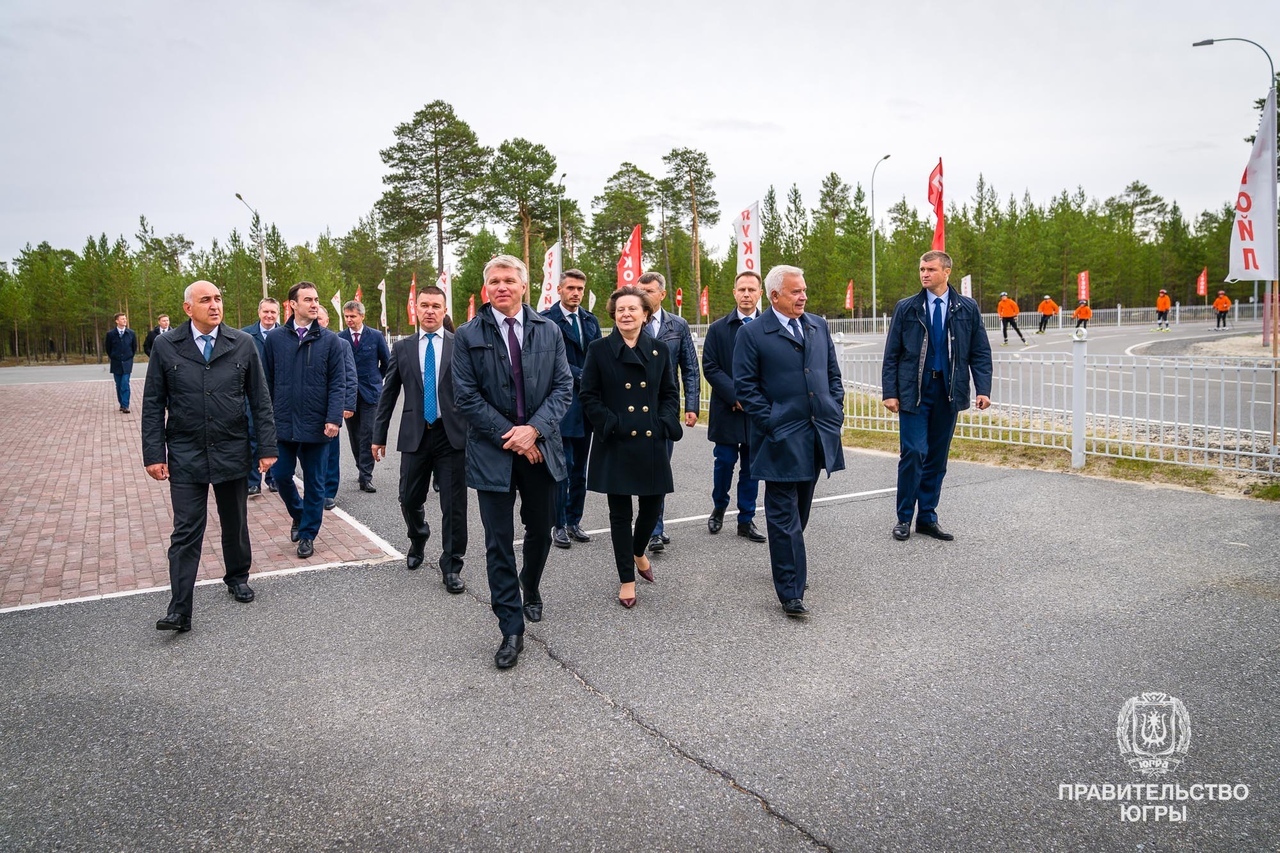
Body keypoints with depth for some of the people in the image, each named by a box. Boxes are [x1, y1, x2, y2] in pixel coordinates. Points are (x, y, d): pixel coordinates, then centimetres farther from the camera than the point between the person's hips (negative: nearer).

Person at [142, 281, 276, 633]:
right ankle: (179, 610, 3)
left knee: (235, 524, 16)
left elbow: (260, 400, 2)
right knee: (186, 532, -1)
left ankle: (237, 577, 37)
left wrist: (267, 446, -1)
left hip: (232, 453, 1)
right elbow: (153, 405, 1)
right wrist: (153, 454, -5)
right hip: (185, 456, -1)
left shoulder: (242, 344, 0)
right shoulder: (165, 347, -2)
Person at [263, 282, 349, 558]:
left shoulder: (330, 340, -3)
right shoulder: (275, 339, 2)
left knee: (314, 481, 7)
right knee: (280, 475, 7)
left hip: (315, 425, -1)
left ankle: (308, 534, 22)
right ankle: (299, 515, 35)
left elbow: (338, 383, -5)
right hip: (283, 423, 2)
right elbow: (268, 382, 6)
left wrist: (333, 419, -14)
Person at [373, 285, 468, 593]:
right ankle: (418, 540, 43)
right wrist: (379, 436, 9)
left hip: (452, 435, -2)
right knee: (409, 499, 11)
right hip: (415, 435, 2)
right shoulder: (402, 348, 8)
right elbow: (388, 394, 10)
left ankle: (451, 567, 15)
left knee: (454, 505, 1)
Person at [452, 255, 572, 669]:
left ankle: (530, 589, 45)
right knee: (499, 543, 0)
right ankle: (512, 630, 10)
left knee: (540, 531, 16)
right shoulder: (468, 335, -3)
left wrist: (534, 429, -14)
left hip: (541, 447, 2)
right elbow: (467, 397, -7)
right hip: (493, 450, -2)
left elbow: (563, 386, 0)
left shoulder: (549, 331, 3)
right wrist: (511, 437, -12)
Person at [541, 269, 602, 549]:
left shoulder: (591, 320, 14)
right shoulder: (547, 320, -5)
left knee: (580, 467, 11)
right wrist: (580, 376, -16)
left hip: (586, 403, 6)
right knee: (562, 466, -4)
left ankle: (574, 521, 20)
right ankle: (559, 526, 6)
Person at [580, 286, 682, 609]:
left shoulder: (659, 350, 7)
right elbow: (589, 396, -1)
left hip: (652, 441, 3)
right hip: (616, 445, -2)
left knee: (652, 504, 9)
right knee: (620, 511, 4)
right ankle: (627, 579, 17)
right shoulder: (599, 350, -1)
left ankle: (638, 552, 41)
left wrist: (665, 424, -5)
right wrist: (610, 426, -12)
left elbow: (670, 393, 11)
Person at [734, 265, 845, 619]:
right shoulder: (752, 333, -6)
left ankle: (788, 564, 35)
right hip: (782, 439, -5)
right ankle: (791, 592, 2)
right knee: (784, 517, -3)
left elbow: (833, 374, 16)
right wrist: (771, 424, -12)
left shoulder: (819, 326, 11)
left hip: (818, 436, 6)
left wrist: (835, 413, 6)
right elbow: (745, 386, -7)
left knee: (800, 510, 17)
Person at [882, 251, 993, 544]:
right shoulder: (906, 308, 2)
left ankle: (927, 517, 19)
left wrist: (983, 389, -5)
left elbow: (981, 352, 6)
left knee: (937, 457, 8)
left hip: (949, 392, 2)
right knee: (913, 453, -7)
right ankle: (904, 518, 6)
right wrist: (890, 392, -6)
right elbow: (891, 355, 2)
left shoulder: (968, 308, 5)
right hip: (914, 391, -2)